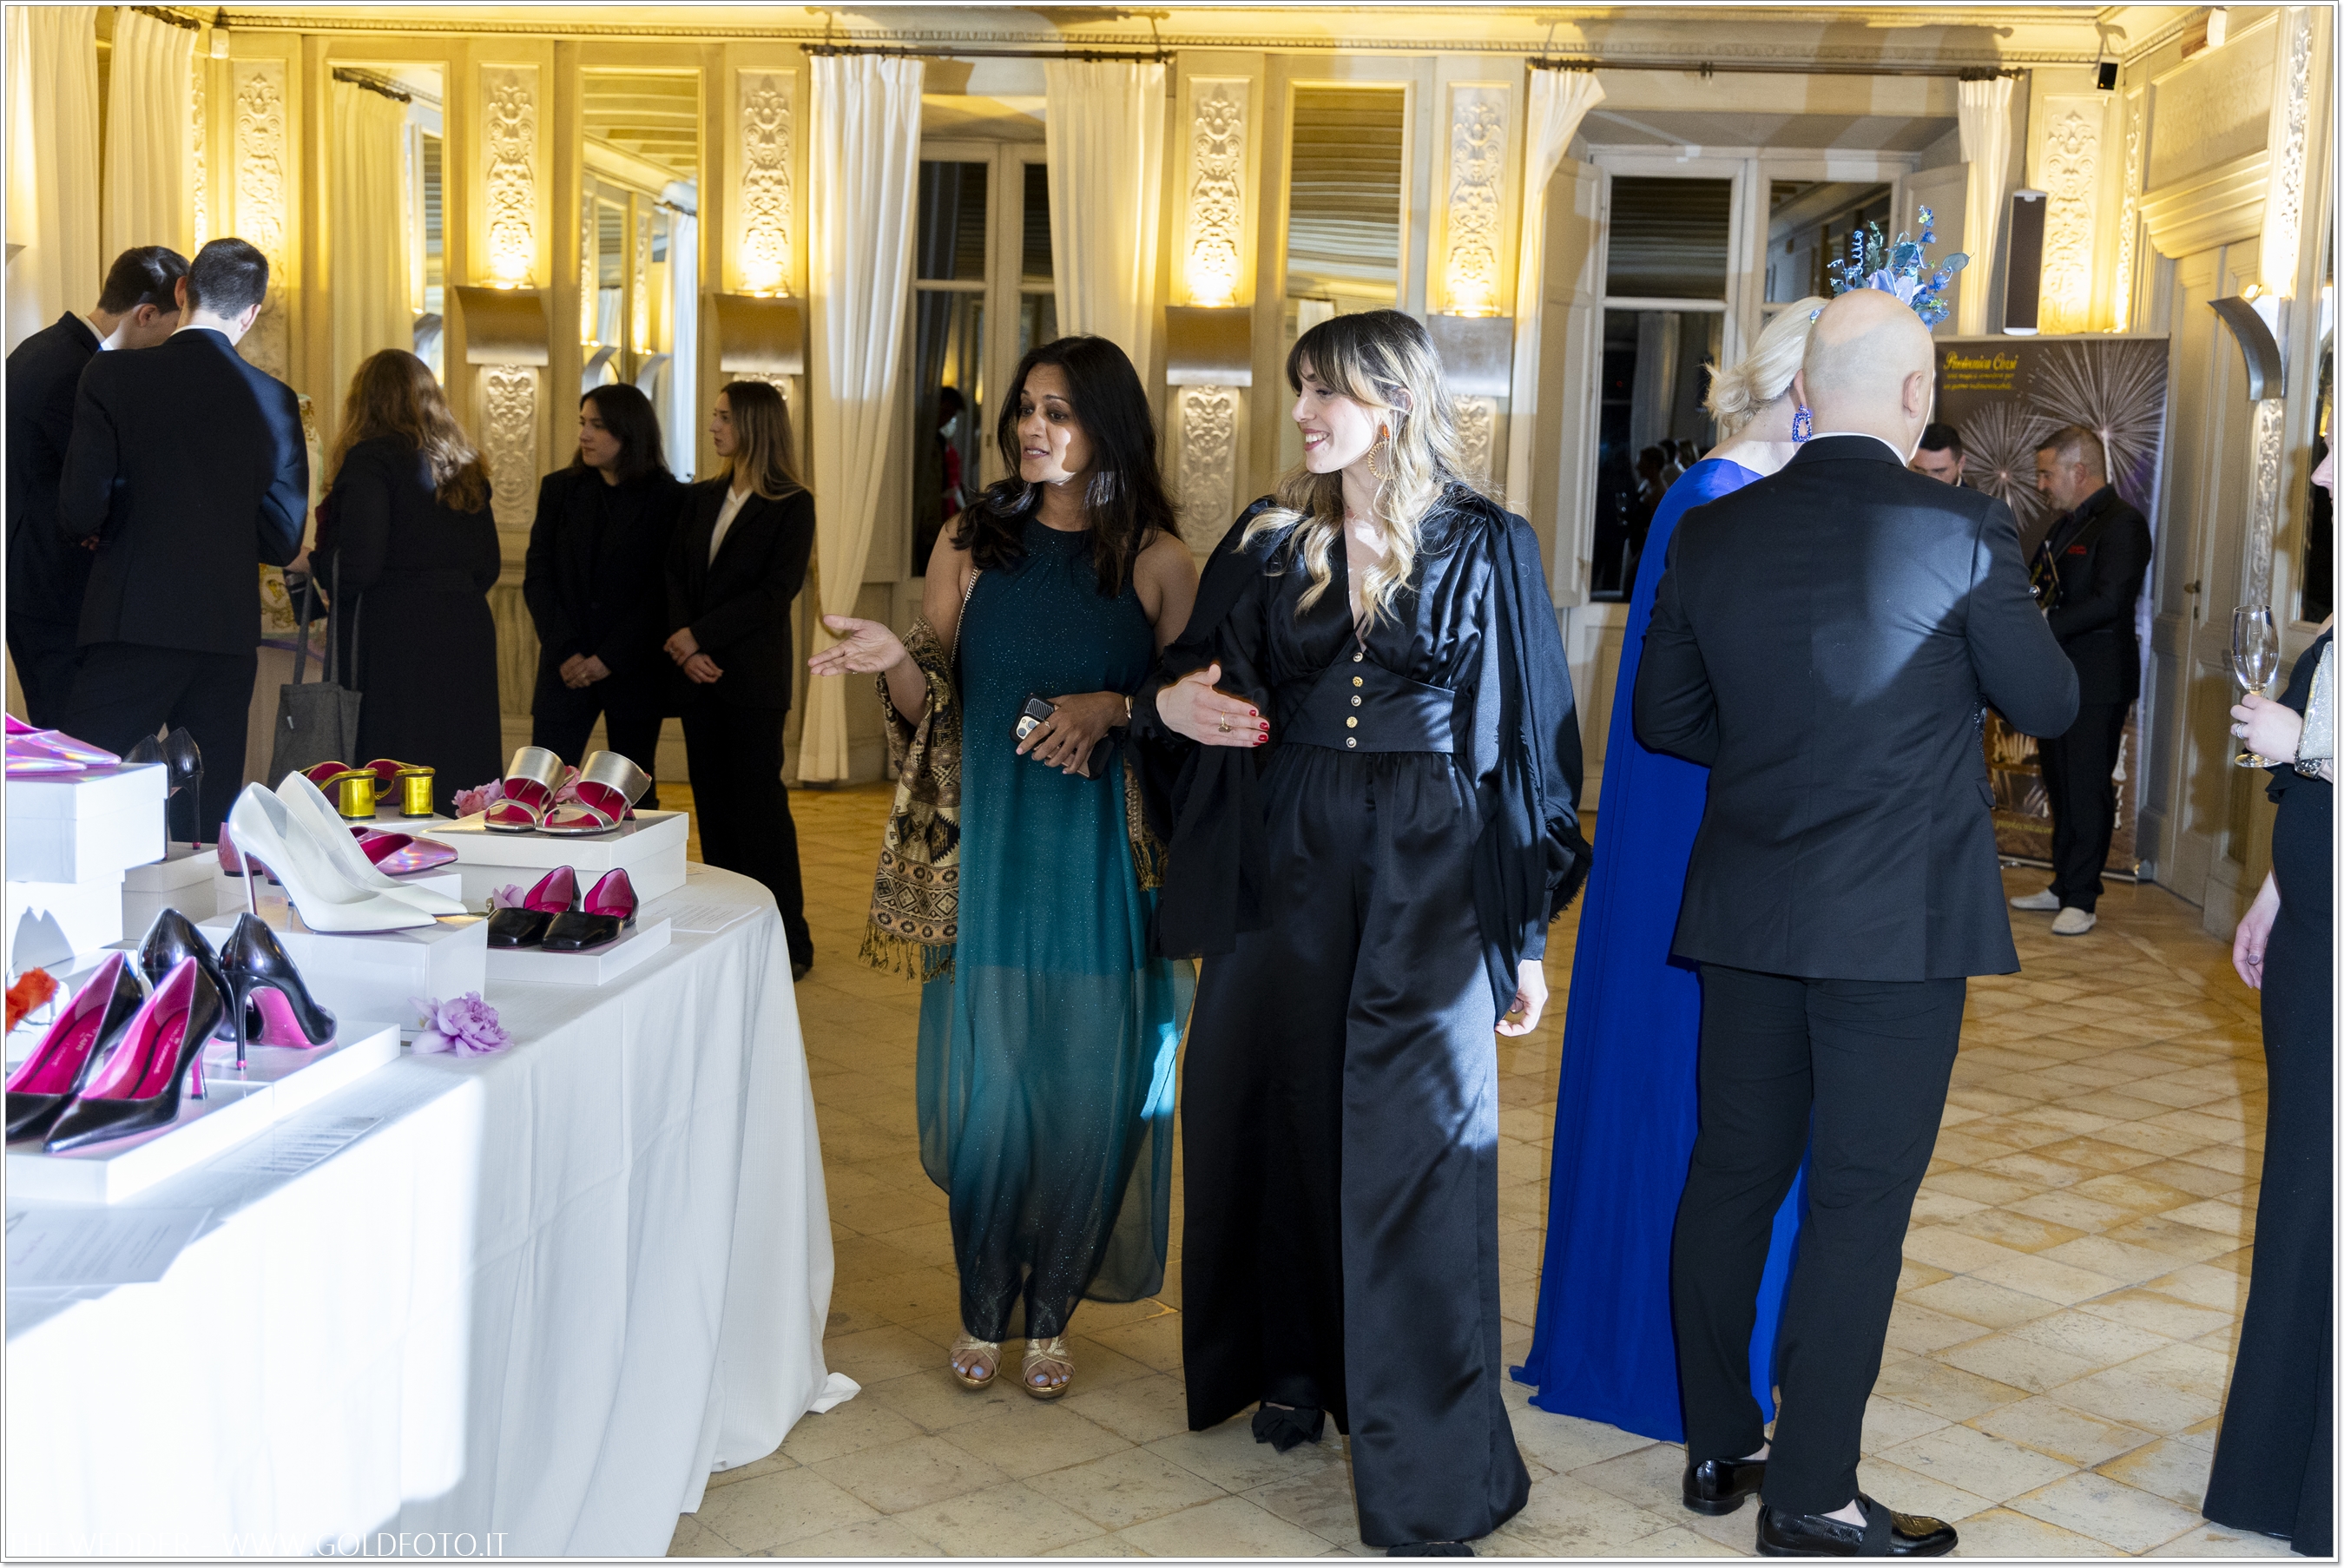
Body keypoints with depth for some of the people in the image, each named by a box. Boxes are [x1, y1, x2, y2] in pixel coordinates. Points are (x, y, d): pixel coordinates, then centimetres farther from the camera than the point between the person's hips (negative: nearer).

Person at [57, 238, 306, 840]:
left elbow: (80, 512, -8)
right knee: (213, 811, 9)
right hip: (230, 634, 3)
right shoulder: (275, 400, 2)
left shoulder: (111, 377, -4)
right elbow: (283, 541, 4)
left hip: (133, 625, -2)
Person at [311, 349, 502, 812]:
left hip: (395, 641, -7)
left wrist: (309, 560, 4)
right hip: (468, 632, 7)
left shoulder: (370, 460, -7)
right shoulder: (464, 466, 13)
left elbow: (355, 569, -14)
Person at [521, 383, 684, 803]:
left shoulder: (668, 499, -2)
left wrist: (610, 659, -12)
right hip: (566, 668, 2)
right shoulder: (559, 489, 8)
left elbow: (663, 590, -7)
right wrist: (566, 651, -8)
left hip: (635, 670, -2)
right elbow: (537, 576, 4)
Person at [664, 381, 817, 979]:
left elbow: (776, 591, -12)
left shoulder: (791, 505, -4)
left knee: (759, 801, -4)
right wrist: (683, 643, -9)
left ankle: (787, 940, 5)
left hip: (753, 675, -6)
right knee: (712, 801, 7)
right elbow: (676, 572, 8)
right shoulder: (702, 497, 14)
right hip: (699, 671, 6)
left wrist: (699, 636, -14)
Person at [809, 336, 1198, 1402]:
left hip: (1102, 859, -1)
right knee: (984, 1082, 5)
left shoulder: (1156, 558, 1)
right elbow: (931, 706, 6)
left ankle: (1049, 1311, 21)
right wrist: (896, 660, -14)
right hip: (987, 848, 1)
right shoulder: (970, 544, 6)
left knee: (1085, 1086, 4)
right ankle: (984, 1307, 22)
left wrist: (1114, 708, -15)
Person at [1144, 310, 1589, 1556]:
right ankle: (1295, 1367, 31)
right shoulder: (1269, 540, 7)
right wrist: (1174, 705, -9)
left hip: (1428, 878, -3)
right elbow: (1201, 678, 17)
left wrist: (1528, 931, -3)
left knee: (1410, 1149, -5)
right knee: (1277, 1111, 9)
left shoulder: (1484, 548, -1)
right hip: (1285, 865, 4)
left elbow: (1528, 737, 0)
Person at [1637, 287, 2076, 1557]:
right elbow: (2048, 708, -1)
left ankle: (1718, 1445, 26)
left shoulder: (1711, 533, 1)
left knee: (1733, 1173, 14)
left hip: (1745, 913, 5)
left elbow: (1664, 715, 8)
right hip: (1901, 922, -4)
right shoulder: (1961, 532, -12)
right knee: (1858, 1201, 2)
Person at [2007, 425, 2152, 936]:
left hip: (2098, 682, -9)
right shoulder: (2065, 523, 17)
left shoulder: (2122, 523, -13)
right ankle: (2064, 885, 24)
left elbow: (2108, 602, -23)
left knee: (2088, 789, -4)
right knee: (2061, 786, 14)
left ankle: (2081, 900, 2)